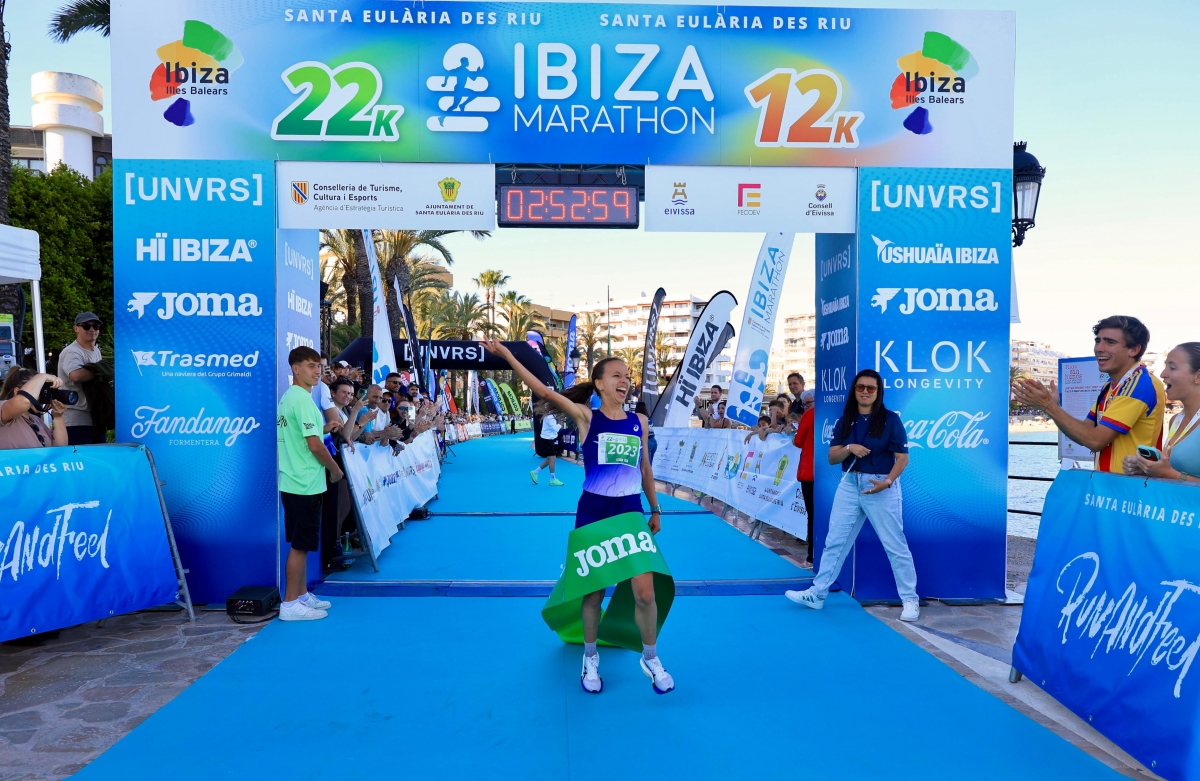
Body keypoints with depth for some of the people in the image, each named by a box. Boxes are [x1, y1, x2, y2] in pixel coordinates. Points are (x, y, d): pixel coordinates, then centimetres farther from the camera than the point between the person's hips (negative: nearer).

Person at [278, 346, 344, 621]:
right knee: (300, 545, -2)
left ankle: (302, 595, 26)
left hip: (294, 482, 10)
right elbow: (315, 445, -19)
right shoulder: (302, 399, -17)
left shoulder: (288, 397, 13)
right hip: (305, 484, -10)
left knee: (300, 544, 16)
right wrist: (335, 470, -6)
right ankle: (290, 604, 4)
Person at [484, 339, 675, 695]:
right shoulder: (586, 417, -6)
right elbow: (545, 392, -17)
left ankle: (650, 659, 25)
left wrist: (655, 510, 18)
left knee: (645, 592, 1)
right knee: (593, 591, 9)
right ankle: (590, 658, 32)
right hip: (592, 512, -2)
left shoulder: (639, 421, 4)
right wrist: (506, 355, -25)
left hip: (631, 512, 2)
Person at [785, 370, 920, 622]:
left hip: (881, 488, -4)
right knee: (834, 542, 8)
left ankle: (910, 600, 17)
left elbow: (902, 458, -8)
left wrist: (888, 481, -23)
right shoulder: (844, 421, 6)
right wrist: (849, 448, -16)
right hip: (849, 486, 5)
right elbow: (832, 457, 4)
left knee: (895, 546, 3)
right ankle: (817, 594, 15)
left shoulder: (890, 420, -7)